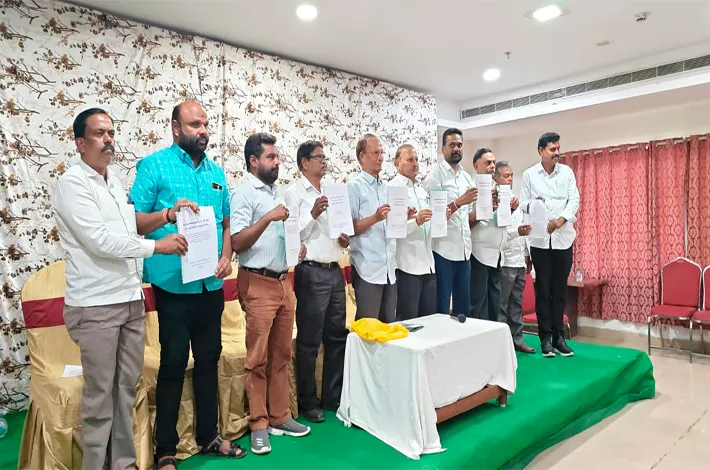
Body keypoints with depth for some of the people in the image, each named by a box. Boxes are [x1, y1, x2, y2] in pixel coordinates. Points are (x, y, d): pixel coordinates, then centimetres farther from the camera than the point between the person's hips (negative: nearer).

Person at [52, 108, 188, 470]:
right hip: (95, 305, -7)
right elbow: (100, 241, -19)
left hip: (131, 300, 7)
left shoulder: (115, 181, 14)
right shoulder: (72, 183, -10)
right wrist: (156, 246, -14)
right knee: (100, 393, 3)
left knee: (127, 387, 13)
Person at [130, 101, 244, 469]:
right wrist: (169, 212, -27)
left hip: (212, 284, 5)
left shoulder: (216, 171, 11)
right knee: (173, 363, 4)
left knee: (209, 359, 14)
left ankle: (208, 436, 32)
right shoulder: (154, 165, -4)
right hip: (174, 284, -5)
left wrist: (226, 256, -1)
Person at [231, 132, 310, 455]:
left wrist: (298, 246, 5)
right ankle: (259, 425, 15)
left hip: (283, 281, 8)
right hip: (258, 284, -7)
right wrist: (268, 217, -23)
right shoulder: (243, 193, -9)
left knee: (281, 354, 13)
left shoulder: (276, 191, 15)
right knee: (258, 358, 2)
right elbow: (237, 243, -17)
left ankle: (280, 417, 25)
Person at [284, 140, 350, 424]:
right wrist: (313, 214, -23)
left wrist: (345, 239, 3)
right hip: (311, 273, -7)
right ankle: (308, 402, 17)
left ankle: (333, 396, 27)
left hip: (335, 271, 7)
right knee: (309, 342, 2)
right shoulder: (294, 193, -5)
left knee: (337, 336, 13)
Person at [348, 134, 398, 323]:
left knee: (389, 325, 14)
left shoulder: (387, 187, 14)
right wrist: (375, 218, -23)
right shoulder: (354, 186, -5)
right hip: (368, 269, -6)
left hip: (389, 268, 6)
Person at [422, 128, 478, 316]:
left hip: (464, 250, 7)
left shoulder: (467, 177, 14)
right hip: (443, 250, -6)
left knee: (464, 306, 14)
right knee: (441, 308, 3)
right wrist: (458, 202, -23)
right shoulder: (435, 175, -6)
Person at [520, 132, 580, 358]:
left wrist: (561, 219, -16)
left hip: (564, 238, 2)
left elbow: (574, 200, 0)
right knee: (543, 290, 2)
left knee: (560, 290, 7)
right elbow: (523, 203, 0)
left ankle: (559, 337, 16)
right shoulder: (529, 174, 3)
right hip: (540, 239, -1)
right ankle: (545, 338, 10)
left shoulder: (567, 172, 7)